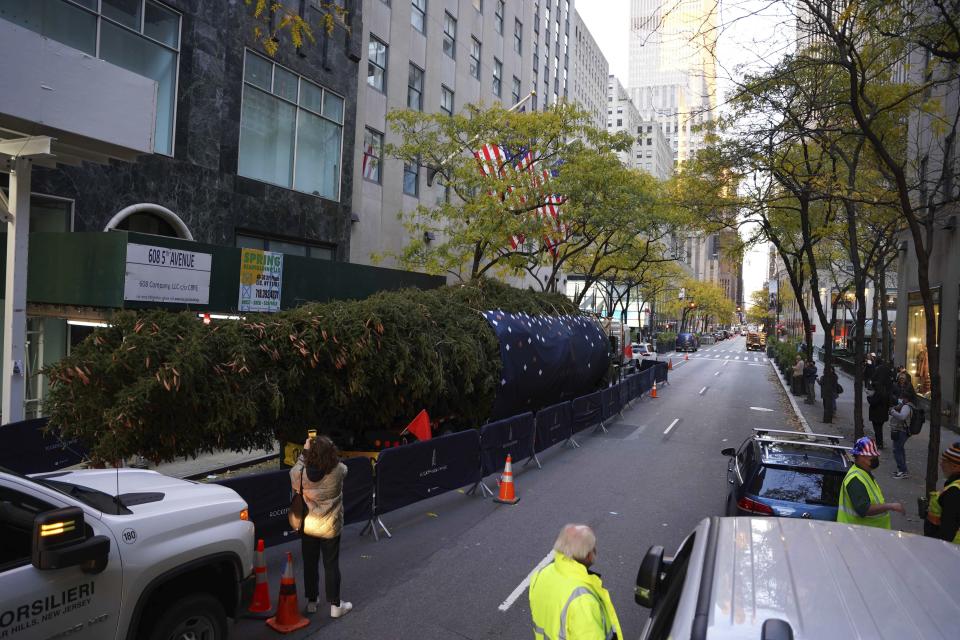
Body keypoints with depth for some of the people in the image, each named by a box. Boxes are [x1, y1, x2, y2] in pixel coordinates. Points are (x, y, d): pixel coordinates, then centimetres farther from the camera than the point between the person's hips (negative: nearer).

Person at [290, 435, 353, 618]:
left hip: (308, 527, 2)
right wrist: (327, 449, 4)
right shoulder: (338, 471, -22)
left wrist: (305, 451, 8)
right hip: (330, 527, -1)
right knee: (331, 565, 11)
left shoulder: (301, 474, -20)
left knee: (310, 564, 18)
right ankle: (335, 605, 21)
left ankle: (312, 601, 34)